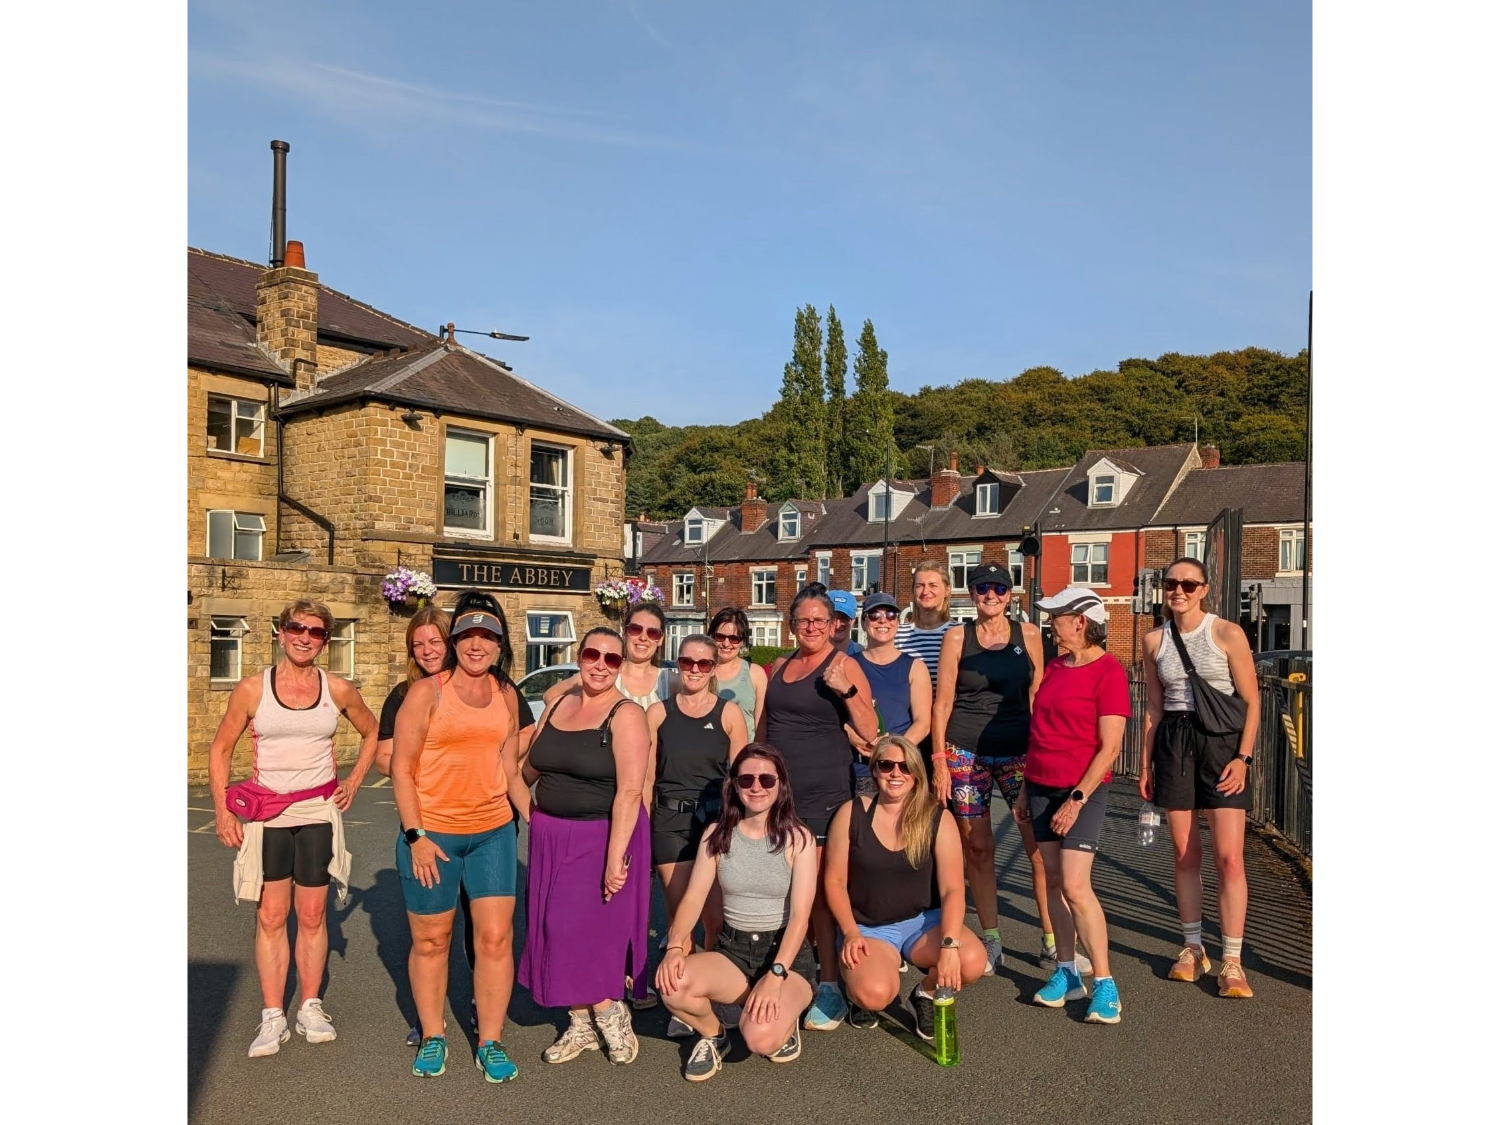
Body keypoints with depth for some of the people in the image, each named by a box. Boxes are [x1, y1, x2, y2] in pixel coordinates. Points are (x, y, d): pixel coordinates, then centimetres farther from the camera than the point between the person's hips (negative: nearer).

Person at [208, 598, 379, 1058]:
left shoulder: (338, 690, -1)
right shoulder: (251, 689, -4)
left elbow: (372, 733, 15)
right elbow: (220, 750, 3)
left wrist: (354, 781, 7)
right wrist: (222, 811, -2)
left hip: (319, 811, 1)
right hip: (265, 813, -1)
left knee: (312, 914, 7)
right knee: (270, 916, 3)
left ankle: (311, 1008, 20)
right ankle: (272, 1017, 12)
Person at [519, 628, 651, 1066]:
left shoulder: (625, 714, -13)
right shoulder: (557, 705, 8)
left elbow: (630, 790, -20)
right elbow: (531, 769, 15)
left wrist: (616, 856, -24)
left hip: (602, 836, -6)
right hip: (551, 835, 7)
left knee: (588, 931, -4)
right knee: (559, 931, 10)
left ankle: (611, 1021, 19)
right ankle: (582, 1027, 26)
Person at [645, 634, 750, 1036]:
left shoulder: (729, 713, 2)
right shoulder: (658, 712, 6)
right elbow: (647, 776, 7)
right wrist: (644, 830, 2)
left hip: (717, 818, -1)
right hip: (670, 821, 1)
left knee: (716, 917, 0)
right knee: (679, 914, 4)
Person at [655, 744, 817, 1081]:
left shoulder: (797, 838, -8)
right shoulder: (717, 834, 2)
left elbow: (800, 914, -14)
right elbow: (693, 898, -2)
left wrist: (774, 976, -27)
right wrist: (674, 947, -22)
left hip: (785, 952, -3)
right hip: (733, 950, 3)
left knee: (761, 1037, -31)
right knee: (671, 984, -29)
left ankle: (784, 1022, 8)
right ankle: (713, 1035, 5)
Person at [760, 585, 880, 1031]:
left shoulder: (843, 665, -4)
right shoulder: (779, 667, 13)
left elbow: (870, 732, -9)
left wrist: (847, 690, -23)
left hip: (823, 796, -5)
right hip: (777, 793, 6)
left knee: (820, 893, -4)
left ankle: (829, 986, 7)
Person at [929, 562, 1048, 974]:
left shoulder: (1028, 634, 5)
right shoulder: (957, 637, 3)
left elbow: (1036, 696, 10)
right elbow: (943, 702, 2)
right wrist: (938, 759, -3)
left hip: (1018, 750, 0)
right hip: (965, 751, 0)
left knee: (1040, 845, -7)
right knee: (978, 847, 6)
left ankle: (1052, 937, 9)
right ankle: (992, 942, 19)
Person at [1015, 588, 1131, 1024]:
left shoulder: (1108, 672, -10)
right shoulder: (1054, 667, 11)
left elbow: (1109, 747, -14)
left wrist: (1078, 798, -17)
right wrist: (1025, 790, 15)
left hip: (1082, 790, -7)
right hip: (1042, 787, 7)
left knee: (1076, 886, -11)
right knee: (1054, 881, 8)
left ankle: (1104, 984, 0)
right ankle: (1066, 974, 17)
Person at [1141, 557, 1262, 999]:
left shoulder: (1227, 634, -5)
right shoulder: (1155, 640, 7)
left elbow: (1251, 701, -4)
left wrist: (1243, 756, -13)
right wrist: (1146, 762, 10)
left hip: (1221, 741, -3)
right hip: (1173, 743, 4)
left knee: (1229, 857, -6)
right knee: (1185, 856, 9)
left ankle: (1232, 961, 4)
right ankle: (1193, 949, 22)